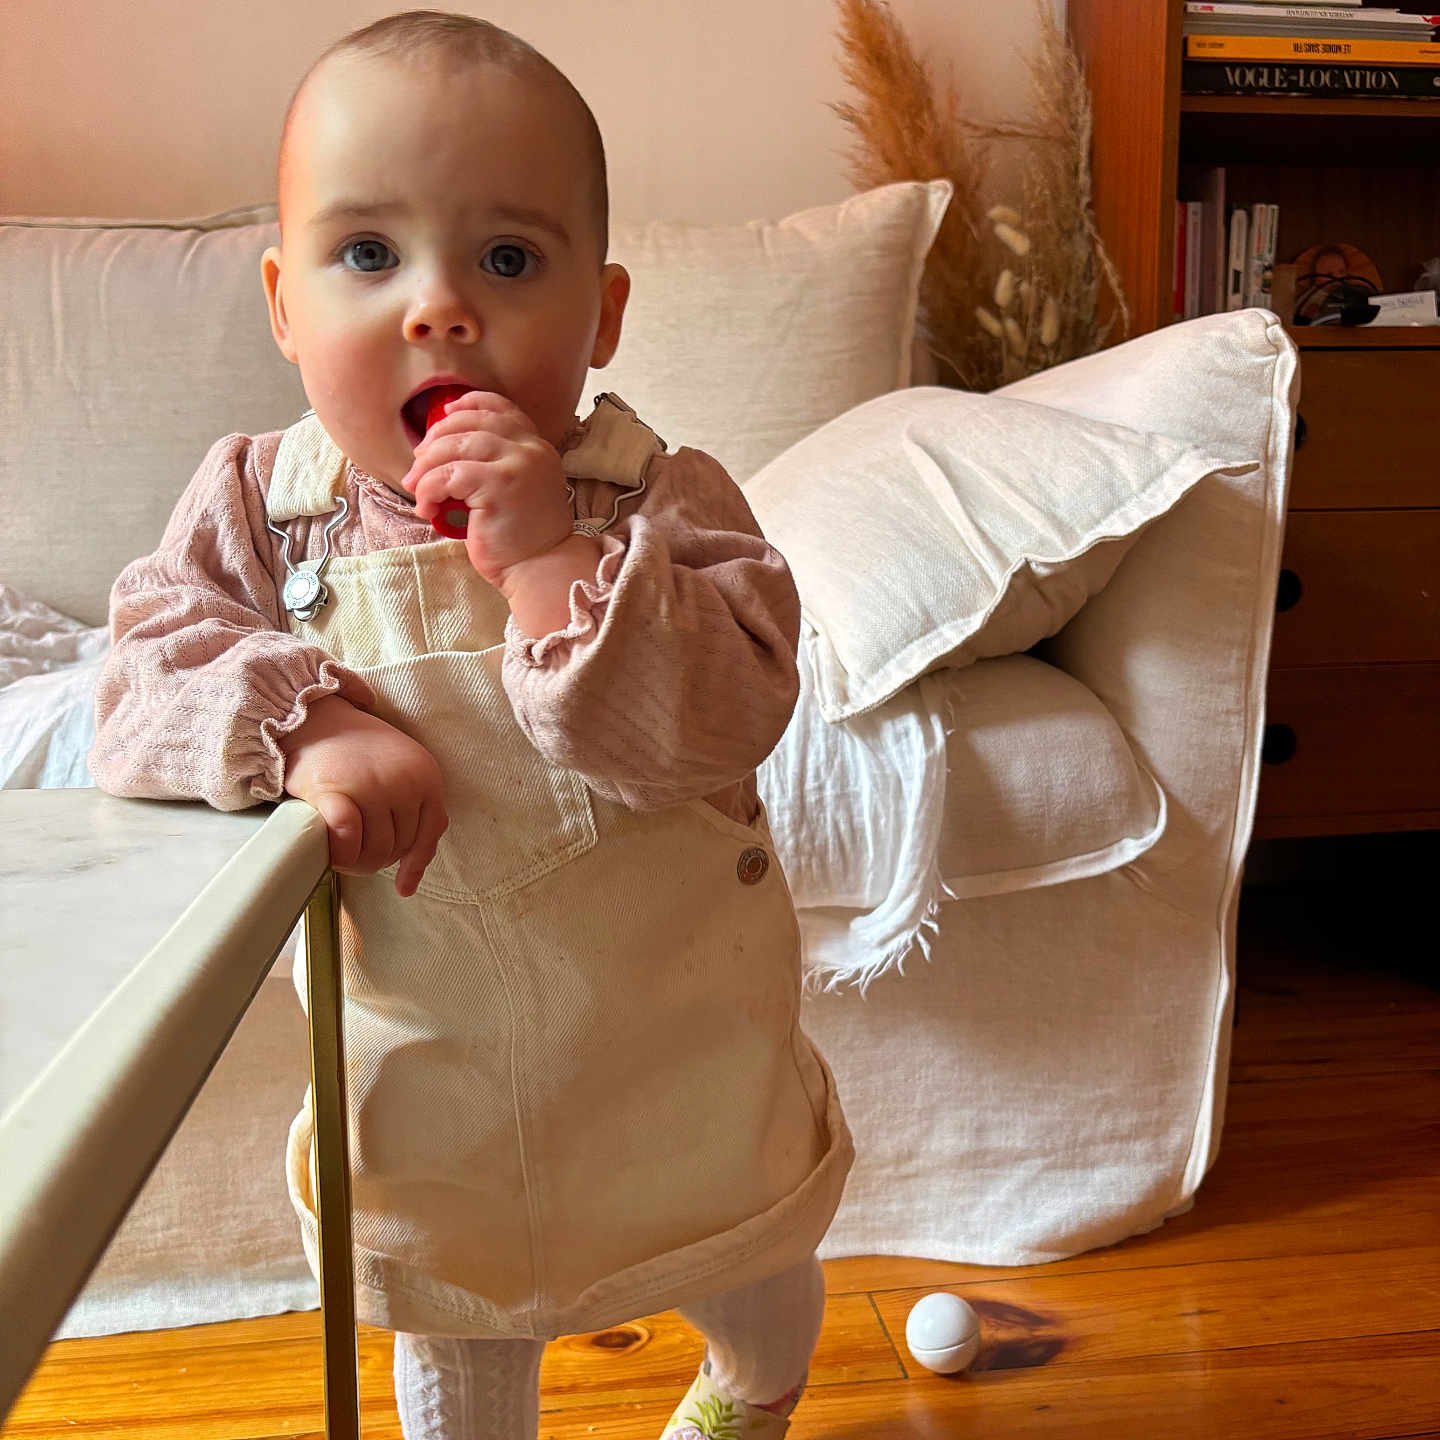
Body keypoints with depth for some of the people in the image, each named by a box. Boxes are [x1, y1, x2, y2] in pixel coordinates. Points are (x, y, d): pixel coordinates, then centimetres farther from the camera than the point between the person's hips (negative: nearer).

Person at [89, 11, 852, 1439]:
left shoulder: (660, 499, -19)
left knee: (754, 1283, 29)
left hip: (681, 1045, 0)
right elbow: (141, 686, -17)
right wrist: (305, 726, -34)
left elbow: (723, 718, -30)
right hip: (426, 1059, 1)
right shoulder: (255, 503, -12)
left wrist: (547, 557, -38)